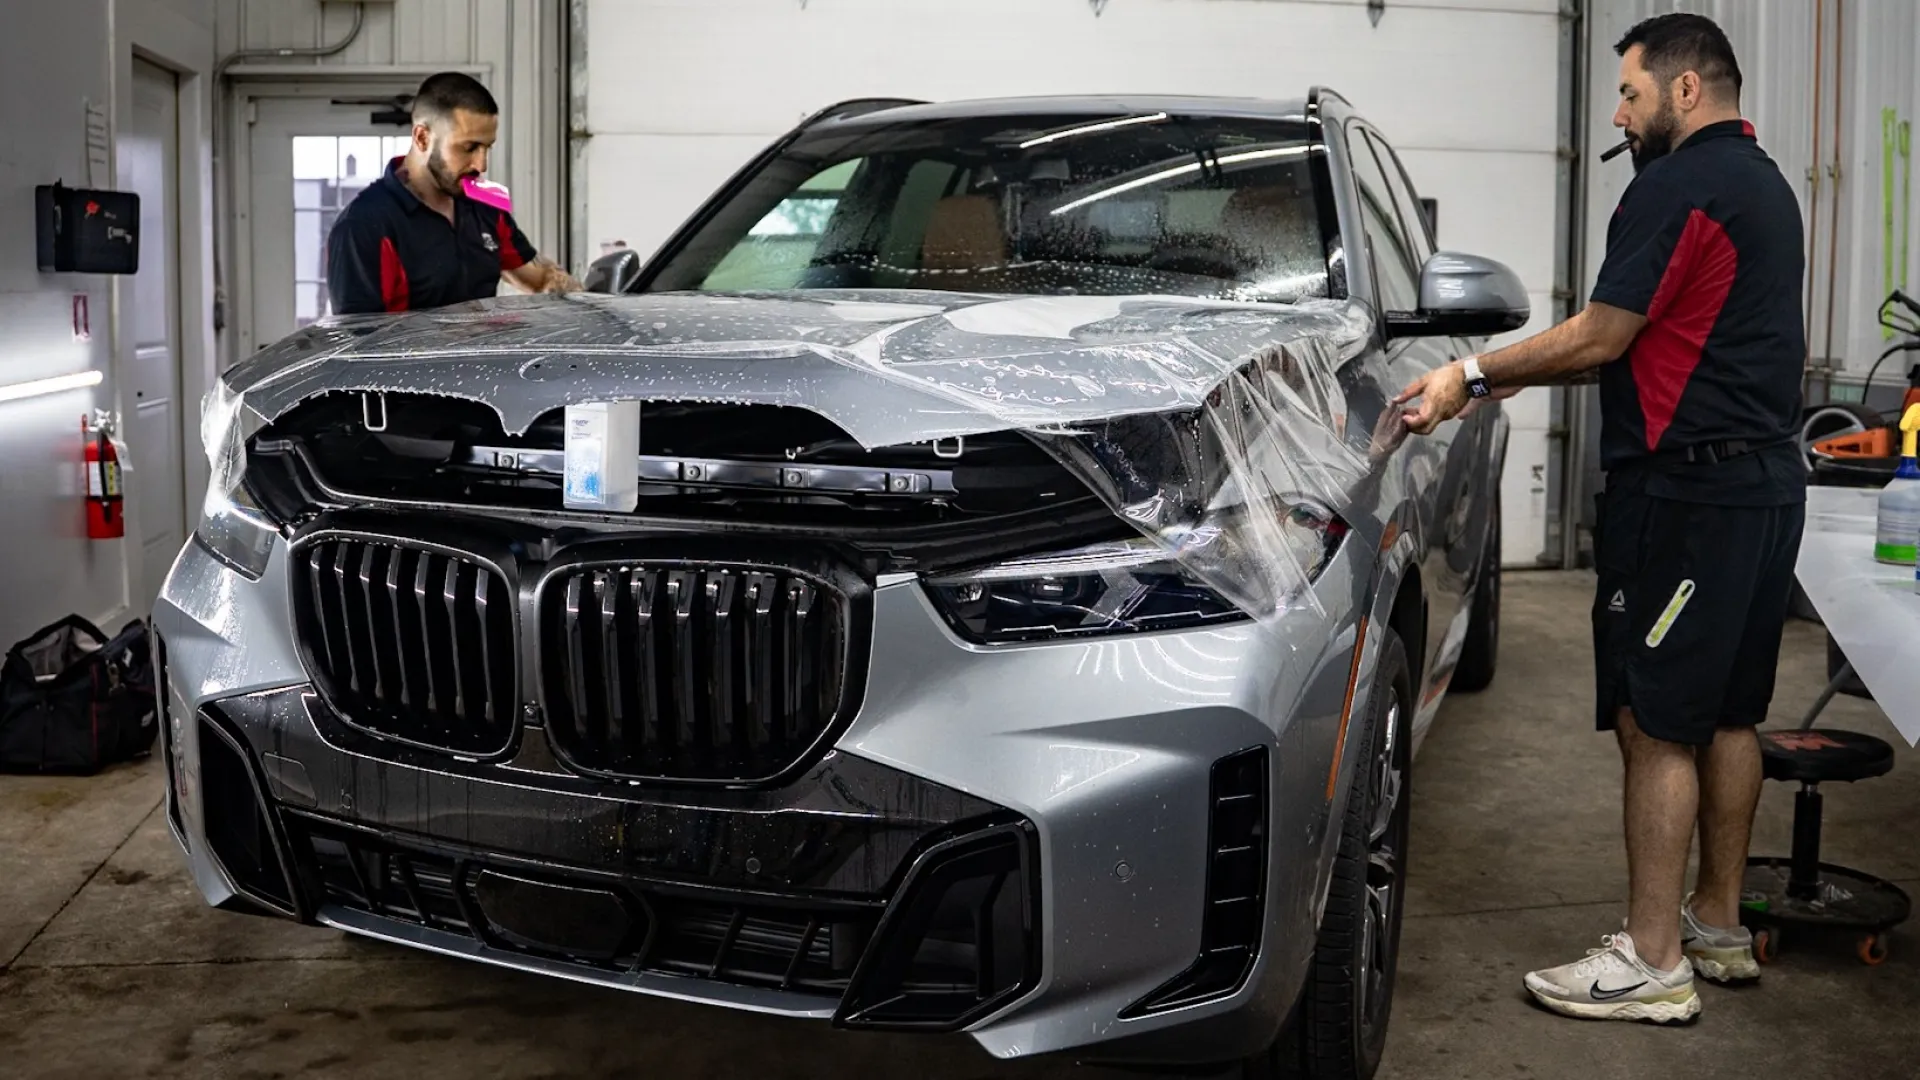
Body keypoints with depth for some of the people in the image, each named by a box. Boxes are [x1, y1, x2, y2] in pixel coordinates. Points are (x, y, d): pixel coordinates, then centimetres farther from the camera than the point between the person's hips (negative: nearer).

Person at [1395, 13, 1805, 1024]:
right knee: (1727, 715, 16)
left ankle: (1652, 963, 2)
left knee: (1656, 728, -5)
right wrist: (1516, 377, 18)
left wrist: (1473, 373, -4)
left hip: (1687, 489, -10)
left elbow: (1602, 338, -15)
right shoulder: (1764, 183, 18)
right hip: (1765, 477, 10)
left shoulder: (1677, 187, -14)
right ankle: (1718, 924, 27)